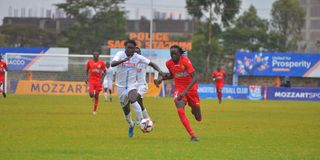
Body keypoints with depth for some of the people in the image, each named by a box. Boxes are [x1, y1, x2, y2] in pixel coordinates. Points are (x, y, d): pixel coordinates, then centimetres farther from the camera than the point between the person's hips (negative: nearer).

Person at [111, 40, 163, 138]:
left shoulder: (137, 57, -5)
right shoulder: (120, 54, -10)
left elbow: (151, 63, 1)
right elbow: (112, 64, -29)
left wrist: (159, 71, -17)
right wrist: (123, 60, -47)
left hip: (132, 85, -1)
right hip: (121, 86, 1)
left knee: (133, 100, -34)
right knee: (125, 109, 12)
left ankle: (140, 121, -35)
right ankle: (131, 125, 38)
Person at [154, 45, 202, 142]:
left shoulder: (185, 61, -21)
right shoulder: (169, 63, -5)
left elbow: (194, 78, -27)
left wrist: (185, 91, -35)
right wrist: (161, 78, 0)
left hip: (191, 89, -2)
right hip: (179, 89, 2)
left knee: (198, 118, 7)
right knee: (180, 111, -26)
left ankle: (194, 110, 47)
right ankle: (192, 135, -22)